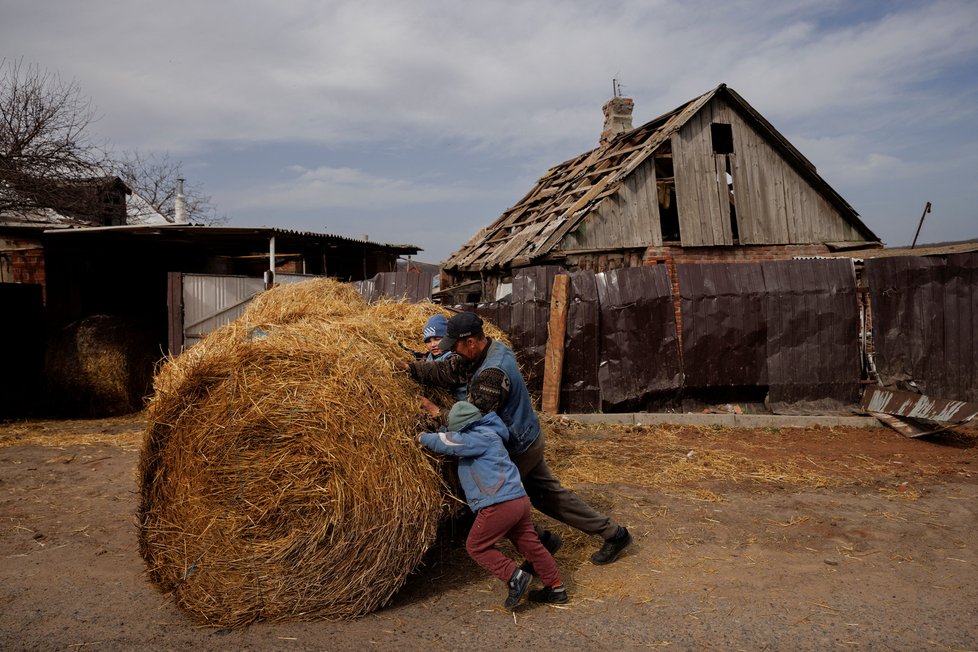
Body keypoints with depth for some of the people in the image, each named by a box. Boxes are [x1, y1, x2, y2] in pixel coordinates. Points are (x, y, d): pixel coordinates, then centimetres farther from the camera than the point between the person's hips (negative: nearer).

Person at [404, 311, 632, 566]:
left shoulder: (491, 375, -31)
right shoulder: (495, 348, -1)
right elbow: (449, 370, 2)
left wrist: (438, 413, -13)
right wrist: (412, 368, -2)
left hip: (518, 448, -9)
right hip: (530, 439, 9)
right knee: (550, 492, 19)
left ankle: (541, 540, 22)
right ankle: (613, 533, 27)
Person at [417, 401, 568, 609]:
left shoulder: (481, 437, -8)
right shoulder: (486, 435, 22)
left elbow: (449, 442, -15)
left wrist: (425, 438, 1)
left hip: (499, 504, -10)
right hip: (519, 500, 10)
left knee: (476, 546, 5)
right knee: (530, 544, 17)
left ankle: (515, 576, -4)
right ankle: (556, 589, 24)